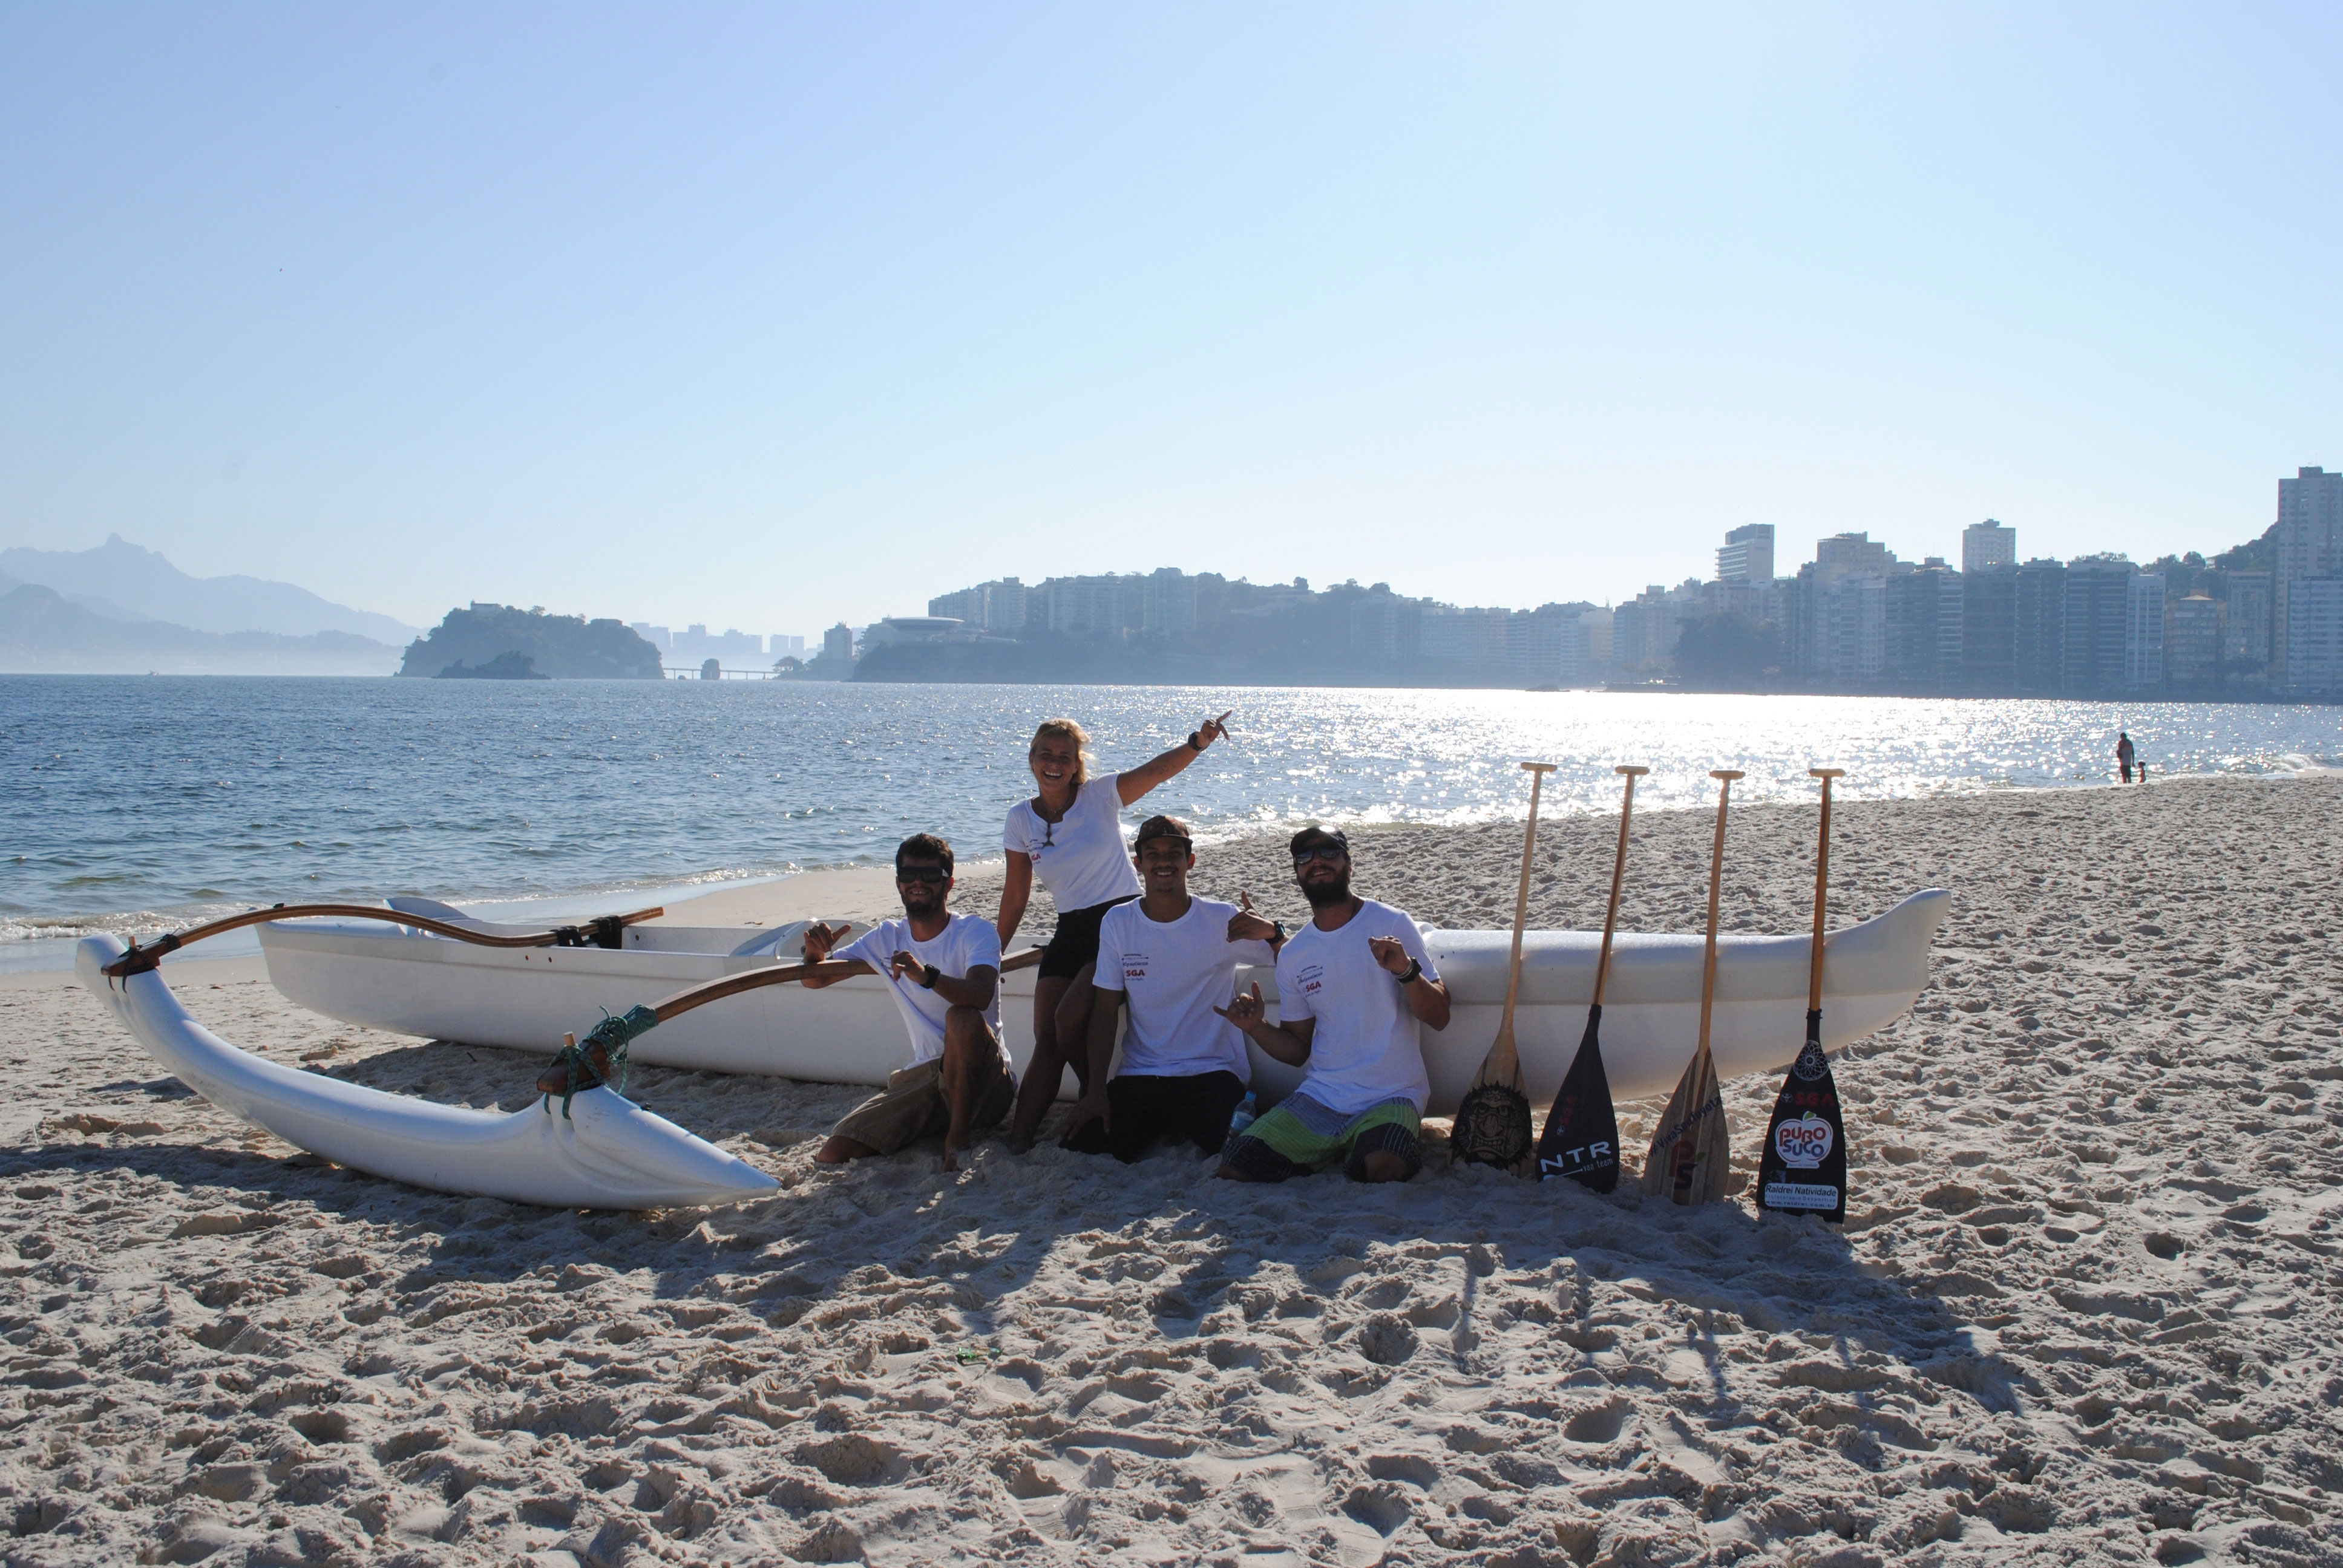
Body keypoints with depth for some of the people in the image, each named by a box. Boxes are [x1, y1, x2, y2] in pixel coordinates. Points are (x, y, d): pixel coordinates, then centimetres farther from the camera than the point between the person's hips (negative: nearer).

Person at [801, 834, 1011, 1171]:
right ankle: (942, 1125, 9)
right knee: (832, 1155, -12)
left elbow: (981, 995, -29)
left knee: (962, 1017, -37)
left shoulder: (975, 932, -8)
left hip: (982, 1078, -5)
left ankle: (958, 1138, -22)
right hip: (923, 1077, 5)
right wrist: (814, 955, -15)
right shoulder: (887, 938, 9)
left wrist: (926, 976, -48)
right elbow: (814, 980, 9)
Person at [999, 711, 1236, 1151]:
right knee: (1046, 1039, -5)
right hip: (1070, 931, 4)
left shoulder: (1100, 795, -8)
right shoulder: (1021, 819, 3)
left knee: (1070, 1018, -20)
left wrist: (1197, 742, -42)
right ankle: (1017, 1138, 0)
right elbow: (1016, 895, 12)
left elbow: (1157, 769, -24)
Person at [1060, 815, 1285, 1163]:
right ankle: (1158, 1131, 12)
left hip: (1213, 1073, -2)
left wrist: (1272, 932, -29)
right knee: (1078, 1153, -15)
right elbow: (1105, 1011, 4)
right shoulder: (1118, 923, 4)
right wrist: (1096, 1090, -6)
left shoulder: (1223, 920, -3)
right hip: (1140, 1078, 2)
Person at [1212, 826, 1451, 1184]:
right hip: (1319, 1099, 4)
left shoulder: (1392, 924, -2)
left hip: (1391, 1097, -4)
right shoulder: (1293, 955, 10)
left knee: (1381, 1167, -35)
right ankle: (1342, 1151, 7)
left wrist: (1406, 971, -25)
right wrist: (1257, 1028, -4)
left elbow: (1439, 1018, -6)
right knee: (1235, 1166, -13)